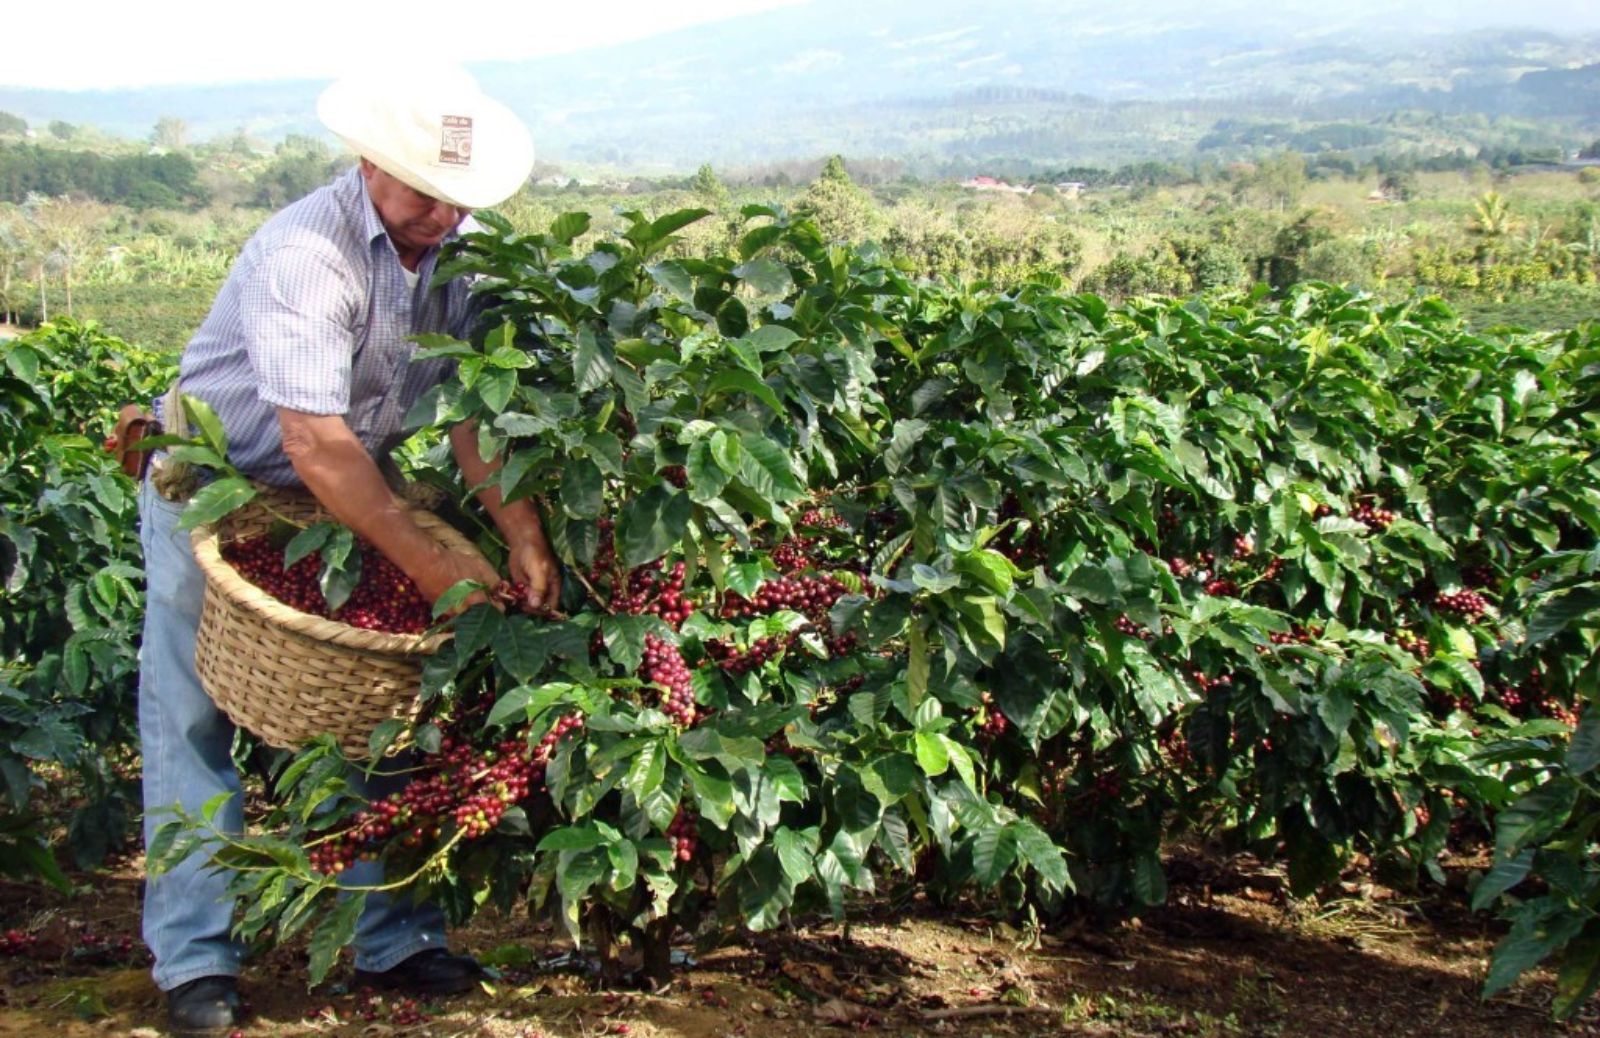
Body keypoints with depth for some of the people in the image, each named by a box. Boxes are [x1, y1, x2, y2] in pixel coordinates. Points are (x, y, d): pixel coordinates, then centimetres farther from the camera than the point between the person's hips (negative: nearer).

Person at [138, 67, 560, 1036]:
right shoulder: (304, 254, -29)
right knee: (194, 721, -4)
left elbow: (471, 403, -12)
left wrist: (524, 536, -25)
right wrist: (431, 564, -34)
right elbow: (315, 441, -34)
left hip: (353, 497, 6)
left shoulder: (459, 246, -9)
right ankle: (197, 960, 3)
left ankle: (395, 938, 10)